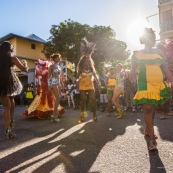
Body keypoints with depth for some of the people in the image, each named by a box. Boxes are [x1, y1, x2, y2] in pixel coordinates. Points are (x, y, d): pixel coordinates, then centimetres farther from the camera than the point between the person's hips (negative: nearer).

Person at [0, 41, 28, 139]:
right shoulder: (12, 58, 0)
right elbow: (24, 69, 1)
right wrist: (25, 64, 20)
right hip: (11, 82, -2)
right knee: (11, 100, 25)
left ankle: (8, 129, -3)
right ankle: (11, 121, 20)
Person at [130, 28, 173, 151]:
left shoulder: (158, 52, 12)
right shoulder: (137, 53, 4)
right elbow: (133, 70, 5)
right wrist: (131, 80, -11)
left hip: (160, 85, 4)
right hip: (146, 85, -4)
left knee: (153, 109, 13)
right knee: (148, 109, -11)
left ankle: (147, 130, 32)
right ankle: (152, 139, -3)